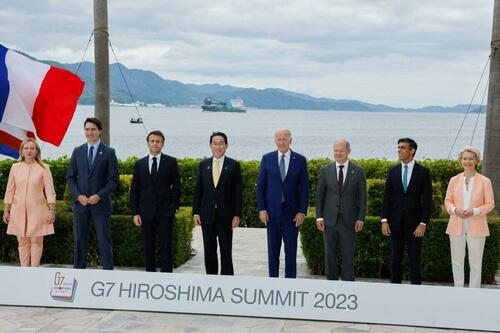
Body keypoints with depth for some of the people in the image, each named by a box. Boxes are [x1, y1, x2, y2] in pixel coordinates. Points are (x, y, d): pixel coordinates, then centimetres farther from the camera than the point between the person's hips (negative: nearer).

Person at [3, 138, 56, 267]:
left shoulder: (43, 168, 1)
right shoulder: (15, 167, 8)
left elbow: (50, 190, -2)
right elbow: (9, 191, 11)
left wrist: (52, 210, -9)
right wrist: (6, 210, 8)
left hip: (37, 210, -2)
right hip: (19, 210, 2)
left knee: (36, 241, -2)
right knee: (22, 241, 4)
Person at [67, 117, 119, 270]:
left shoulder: (109, 152, -1)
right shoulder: (77, 151, 9)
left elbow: (113, 180, -3)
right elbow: (70, 177, 9)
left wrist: (99, 196, -14)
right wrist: (78, 196, -6)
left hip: (100, 204, -3)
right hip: (80, 203, 3)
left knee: (104, 241, 1)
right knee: (79, 241, 8)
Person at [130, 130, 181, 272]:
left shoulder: (171, 162, 4)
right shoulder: (139, 164, 9)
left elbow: (176, 187, 3)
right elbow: (134, 190, 9)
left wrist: (174, 207, -5)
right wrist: (135, 213, 1)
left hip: (165, 213, -2)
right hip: (146, 214, 2)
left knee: (166, 248, -2)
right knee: (148, 249, 6)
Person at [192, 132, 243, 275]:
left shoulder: (233, 165, 0)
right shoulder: (203, 165, 8)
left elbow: (238, 192, -2)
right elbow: (198, 190, 8)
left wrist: (237, 215, -8)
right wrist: (196, 212, 1)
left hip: (225, 215, -3)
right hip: (207, 215, 3)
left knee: (226, 251, 0)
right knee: (209, 251, 7)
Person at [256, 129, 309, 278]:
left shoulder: (300, 160, 2)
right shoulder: (267, 158, 3)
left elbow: (304, 188, 1)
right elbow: (260, 186, 4)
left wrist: (302, 211, -5)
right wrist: (261, 209, -4)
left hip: (292, 211, -1)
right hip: (272, 211, 1)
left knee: (291, 248, 3)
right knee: (272, 249, 7)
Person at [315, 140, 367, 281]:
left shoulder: (358, 171, 1)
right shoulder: (325, 170, 3)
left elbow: (362, 197, 2)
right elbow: (319, 195, 5)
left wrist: (360, 218, -5)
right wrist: (319, 217, -2)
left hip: (349, 220, -1)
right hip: (329, 220, 1)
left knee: (348, 256, 3)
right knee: (330, 255, 8)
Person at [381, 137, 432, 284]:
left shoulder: (423, 172, -1)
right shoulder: (392, 171, 7)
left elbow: (427, 199, -4)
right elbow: (386, 197, 6)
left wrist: (423, 223, -10)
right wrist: (384, 220, -2)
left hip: (414, 221, -3)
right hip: (395, 221, 3)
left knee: (415, 259, 2)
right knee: (395, 258, 7)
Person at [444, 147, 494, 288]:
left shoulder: (485, 181, -1)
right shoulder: (454, 180, 6)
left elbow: (490, 204, -1)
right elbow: (447, 201, 9)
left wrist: (474, 211, -18)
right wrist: (454, 209, -13)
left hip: (476, 227, -2)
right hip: (457, 226, 2)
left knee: (475, 263, 3)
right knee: (457, 261, 7)